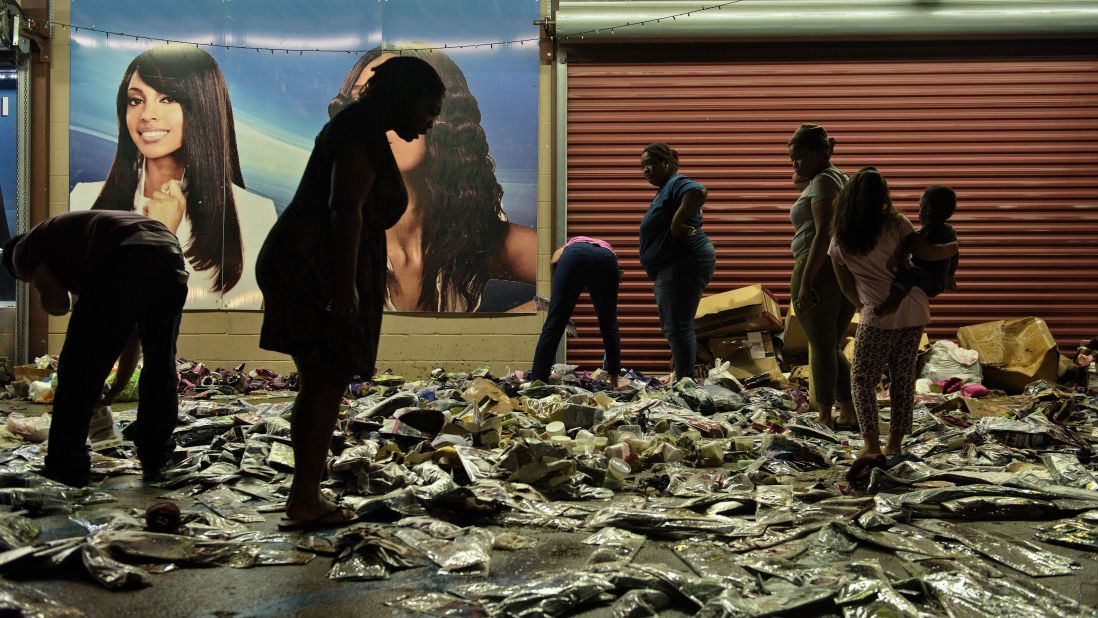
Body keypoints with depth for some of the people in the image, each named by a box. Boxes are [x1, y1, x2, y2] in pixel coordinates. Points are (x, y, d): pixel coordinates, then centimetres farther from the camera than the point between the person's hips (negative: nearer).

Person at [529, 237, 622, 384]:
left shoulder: (566, 248, 43)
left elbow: (554, 262, 11)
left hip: (575, 256, -1)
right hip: (606, 260, 1)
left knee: (553, 324, 3)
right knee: (609, 324, 21)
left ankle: (536, 381, -2)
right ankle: (614, 380, 24)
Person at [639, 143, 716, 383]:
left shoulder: (677, 184, -11)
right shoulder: (663, 190, 21)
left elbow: (698, 192, -33)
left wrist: (676, 224, -28)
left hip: (684, 263, -12)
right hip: (672, 266, 12)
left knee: (678, 328, -11)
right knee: (672, 327, 16)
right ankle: (685, 379, 23)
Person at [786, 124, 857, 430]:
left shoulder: (822, 181, -11)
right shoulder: (840, 177, 17)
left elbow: (824, 234, -22)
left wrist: (805, 281, -24)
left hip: (820, 270, -9)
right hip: (849, 270, 9)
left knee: (821, 346, -2)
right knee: (833, 346, 16)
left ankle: (825, 417, 2)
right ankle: (849, 413, 16)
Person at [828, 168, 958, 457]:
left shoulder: (839, 243, -1)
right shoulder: (895, 223, -5)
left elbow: (846, 287, 8)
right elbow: (928, 252, -8)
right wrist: (954, 247, 12)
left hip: (879, 314, -2)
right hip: (913, 309, 2)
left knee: (863, 379, 8)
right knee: (903, 377, 12)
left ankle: (871, 444, 1)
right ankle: (895, 442, 19)